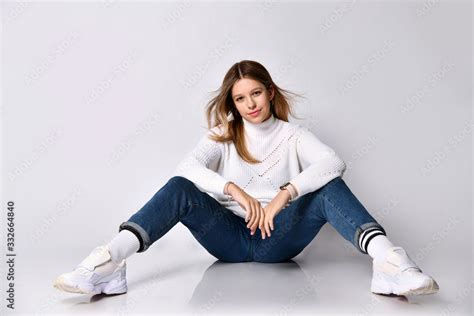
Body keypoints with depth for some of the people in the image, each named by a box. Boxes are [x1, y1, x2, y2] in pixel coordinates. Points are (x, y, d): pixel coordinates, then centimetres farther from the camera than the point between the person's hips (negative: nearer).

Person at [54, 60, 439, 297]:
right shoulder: (222, 135, 9)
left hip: (278, 237, 0)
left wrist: (284, 194, -28)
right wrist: (236, 191, -26)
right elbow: (187, 167, -11)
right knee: (179, 188, -24)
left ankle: (388, 260, -45)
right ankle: (108, 262, -41)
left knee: (329, 188, -24)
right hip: (230, 236, 1)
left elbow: (334, 162, -15)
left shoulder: (292, 134, 6)